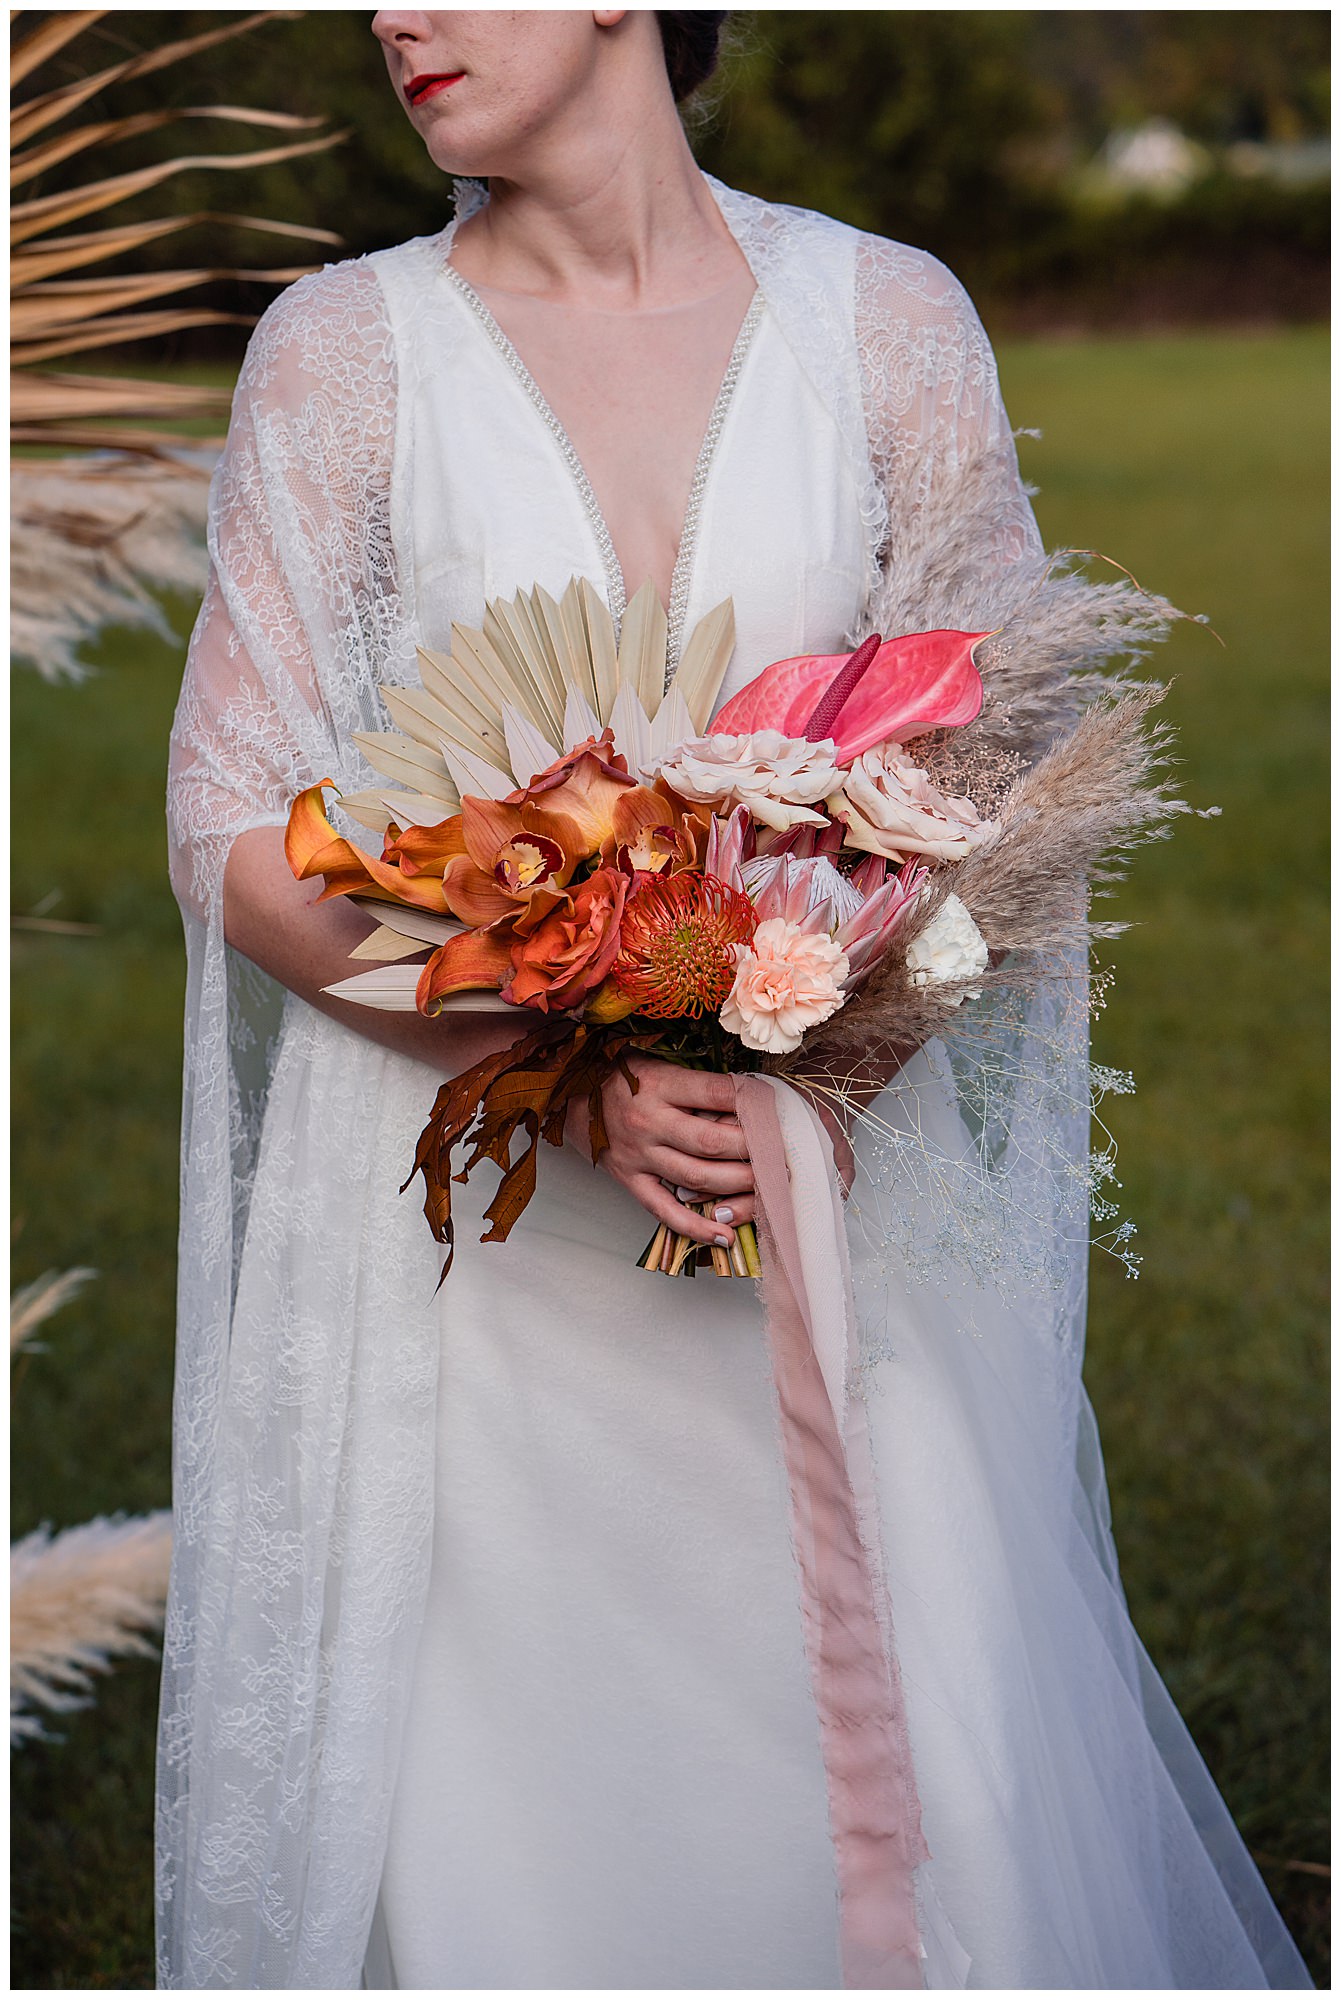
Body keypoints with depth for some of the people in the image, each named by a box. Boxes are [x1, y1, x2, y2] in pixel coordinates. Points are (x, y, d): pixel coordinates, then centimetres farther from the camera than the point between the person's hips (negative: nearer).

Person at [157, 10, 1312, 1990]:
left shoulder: (891, 320, 3)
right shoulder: (349, 346, 0)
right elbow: (237, 827, -2)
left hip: (840, 1204, 1)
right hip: (468, 1215, 0)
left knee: (911, 1795, 0)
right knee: (490, 1821, 2)